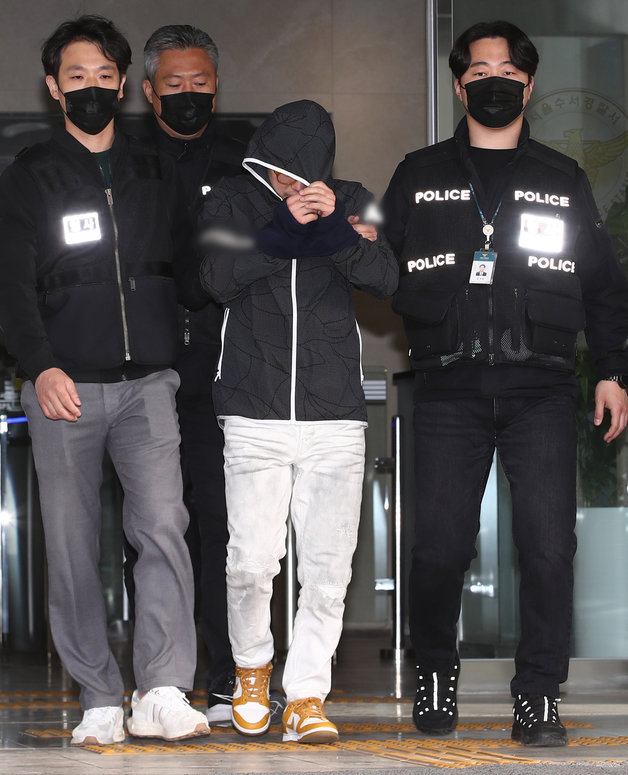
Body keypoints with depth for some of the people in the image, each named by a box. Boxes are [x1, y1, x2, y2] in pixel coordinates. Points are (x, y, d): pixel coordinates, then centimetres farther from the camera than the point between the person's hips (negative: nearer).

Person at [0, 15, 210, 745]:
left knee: (162, 525, -16)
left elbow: (179, 270, 21)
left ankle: (162, 693, -18)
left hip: (146, 383, 1)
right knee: (72, 546, -1)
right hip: (64, 386, -1)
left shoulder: (154, 176, 16)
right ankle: (99, 701, 6)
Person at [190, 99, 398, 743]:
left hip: (336, 418, 1)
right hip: (255, 417, -1)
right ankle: (251, 670, 20)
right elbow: (217, 278, -8)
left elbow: (386, 280, -2)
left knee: (328, 569, -4)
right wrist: (283, 226, -17)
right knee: (252, 562, -6)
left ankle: (305, 697, 5)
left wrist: (335, 225, -17)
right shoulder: (233, 201, 7)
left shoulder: (349, 202, 10)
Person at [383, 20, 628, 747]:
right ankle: (435, 672, 19)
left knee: (548, 544, -8)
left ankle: (538, 695, 3)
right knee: (440, 543, -4)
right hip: (449, 387, 0)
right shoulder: (419, 176, 15)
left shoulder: (563, 181, 17)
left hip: (541, 389, 0)